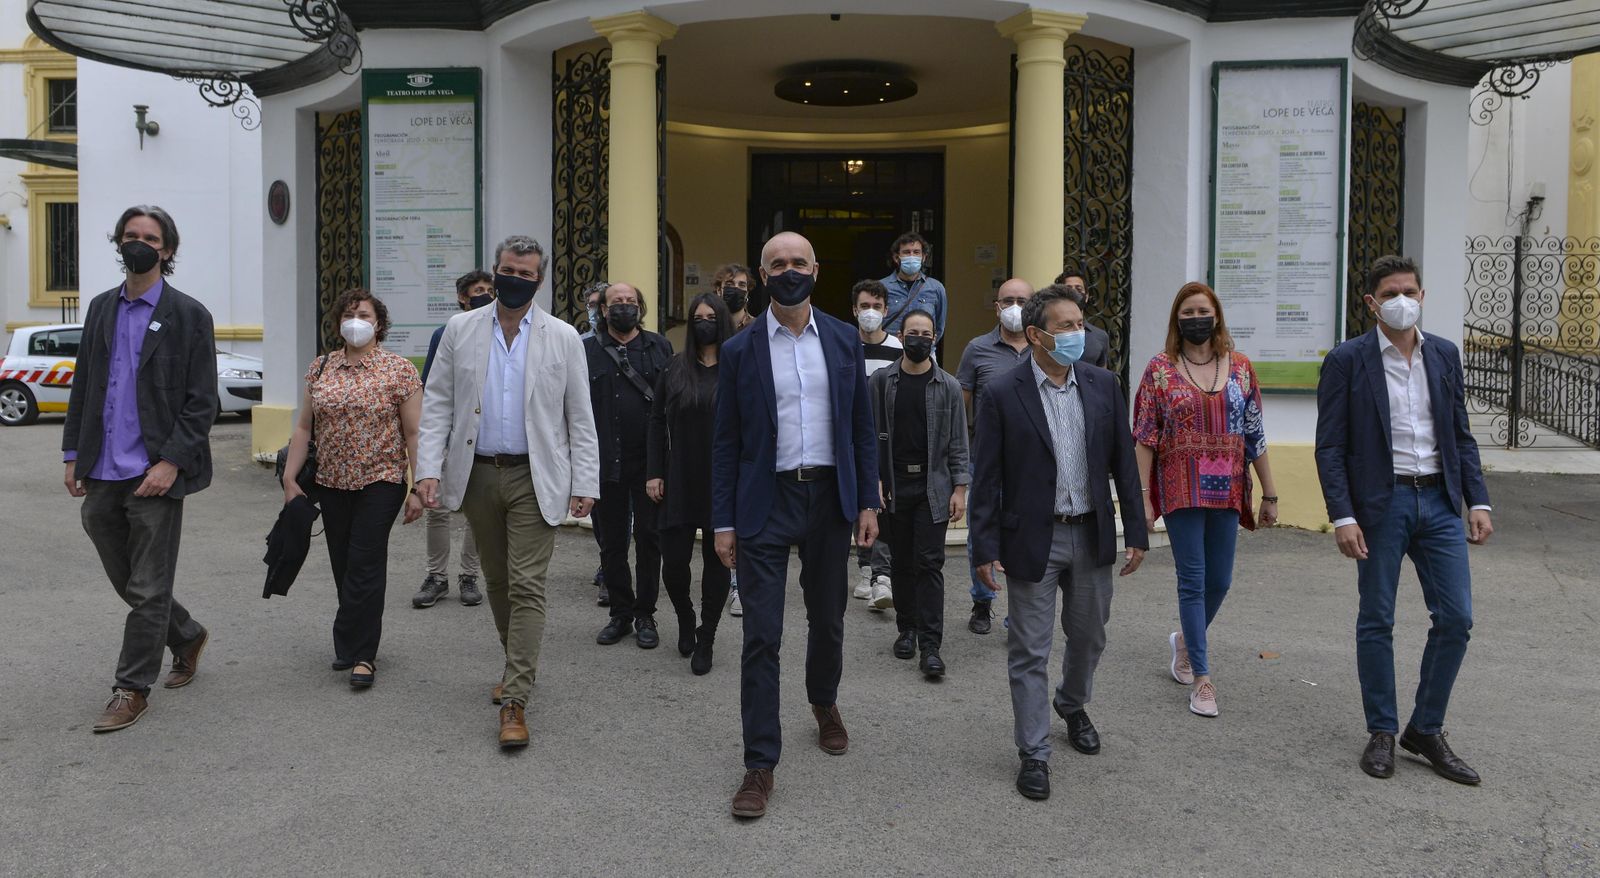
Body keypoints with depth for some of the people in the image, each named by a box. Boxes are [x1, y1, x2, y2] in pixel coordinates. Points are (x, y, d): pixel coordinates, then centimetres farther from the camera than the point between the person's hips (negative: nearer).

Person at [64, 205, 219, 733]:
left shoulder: (188, 315, -4)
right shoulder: (101, 309, 12)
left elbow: (202, 402, -7)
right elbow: (82, 387, 16)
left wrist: (170, 463, -15)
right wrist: (73, 455, 9)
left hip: (153, 475, -6)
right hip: (101, 477, 6)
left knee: (148, 589, 1)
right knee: (127, 584, 15)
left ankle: (132, 689, 13)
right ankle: (187, 638, 37)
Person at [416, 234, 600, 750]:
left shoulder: (562, 338, 0)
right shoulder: (461, 330, 5)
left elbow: (580, 417, 1)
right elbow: (438, 403, 4)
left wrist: (584, 483, -5)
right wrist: (429, 469, -6)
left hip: (534, 479, -3)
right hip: (478, 475, 3)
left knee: (526, 585, -8)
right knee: (497, 581, 14)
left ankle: (515, 700, -5)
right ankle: (519, 665, 34)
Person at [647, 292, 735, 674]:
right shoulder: (675, 368, 5)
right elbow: (657, 421, 7)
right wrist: (653, 473, 1)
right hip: (679, 484, 2)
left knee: (716, 559, 6)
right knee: (674, 560, 0)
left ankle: (706, 640, 19)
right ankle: (685, 619, 30)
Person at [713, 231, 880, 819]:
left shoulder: (844, 340, 5)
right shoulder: (740, 351, -1)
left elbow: (862, 426, 8)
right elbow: (727, 442, 1)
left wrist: (867, 502, 2)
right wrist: (723, 521, -3)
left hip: (830, 498, 2)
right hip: (766, 503, -2)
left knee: (828, 620, 17)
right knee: (762, 636, -3)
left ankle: (824, 704, 45)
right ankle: (760, 764, 6)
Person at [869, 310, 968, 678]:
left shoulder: (948, 386, 2)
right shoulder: (880, 381, 3)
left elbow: (957, 442, 3)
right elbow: (871, 436, 3)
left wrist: (959, 488, -3)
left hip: (933, 486, -1)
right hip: (893, 485, 1)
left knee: (930, 564, -4)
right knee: (902, 562, 10)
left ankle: (930, 644, -2)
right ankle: (906, 628, 26)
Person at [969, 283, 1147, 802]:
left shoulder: (1103, 385, 1)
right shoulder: (1002, 395, -10)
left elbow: (1123, 462, 5)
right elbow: (986, 479, -8)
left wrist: (1136, 532, 3)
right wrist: (985, 549, -10)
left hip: (1092, 535, 4)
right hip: (1033, 539, -4)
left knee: (1089, 637, 20)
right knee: (1030, 652, 4)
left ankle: (1072, 706, 48)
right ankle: (1034, 754, 17)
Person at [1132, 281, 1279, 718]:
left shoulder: (1240, 367, 6)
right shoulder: (1160, 368, -1)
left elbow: (1255, 435, 7)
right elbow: (1144, 437, -3)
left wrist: (1269, 494, 7)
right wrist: (1143, 497, -8)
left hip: (1227, 489, 3)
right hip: (1181, 489, -3)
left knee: (1219, 582, 8)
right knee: (1192, 580, -1)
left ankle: (1186, 639, 37)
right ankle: (1201, 677, 7)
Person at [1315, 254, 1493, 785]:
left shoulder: (1444, 356, 10)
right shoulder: (1347, 361, -4)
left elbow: (1461, 436, 14)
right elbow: (1329, 447, -6)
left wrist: (1478, 501, 4)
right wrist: (1343, 516, -14)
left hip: (1439, 500, 4)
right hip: (1381, 503, -4)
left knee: (1456, 618, 2)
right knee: (1376, 621, 6)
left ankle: (1426, 730, 18)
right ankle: (1382, 732, 19)